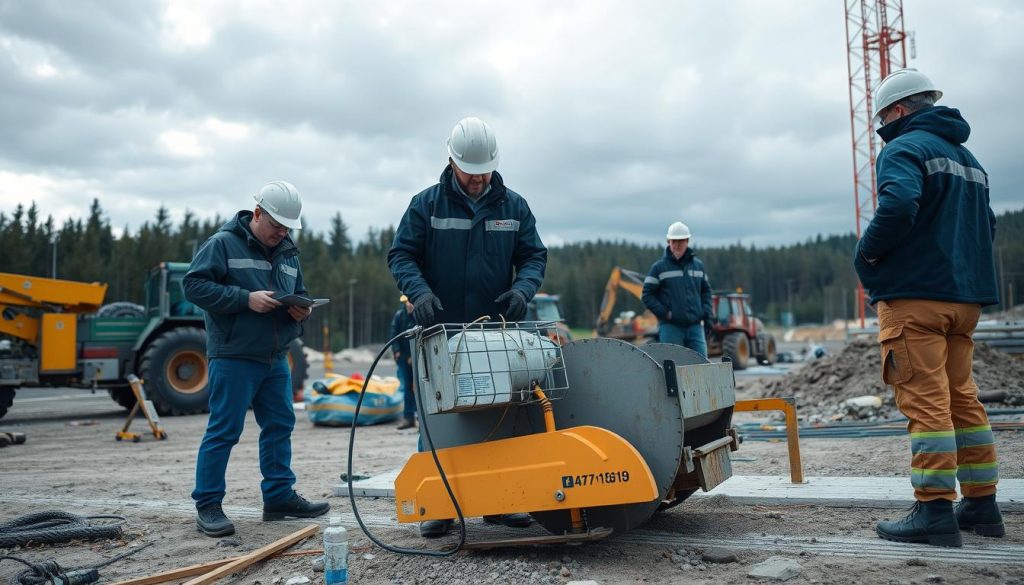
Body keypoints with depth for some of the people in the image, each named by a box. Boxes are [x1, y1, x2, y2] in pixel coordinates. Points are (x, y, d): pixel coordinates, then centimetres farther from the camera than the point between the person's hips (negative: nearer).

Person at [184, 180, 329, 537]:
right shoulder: (223, 244, -6)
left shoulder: (288, 253, 16)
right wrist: (246, 298, -20)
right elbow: (194, 285, -12)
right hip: (233, 357, -7)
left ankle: (279, 497, 22)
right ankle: (207, 505, 7)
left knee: (280, 426, 11)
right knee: (224, 430, -3)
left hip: (275, 359, 7)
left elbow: (299, 294, 24)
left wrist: (302, 310, 0)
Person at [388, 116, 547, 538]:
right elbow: (401, 255, -1)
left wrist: (522, 288, -12)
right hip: (442, 331, -2)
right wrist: (420, 291, -19)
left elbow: (534, 256, 9)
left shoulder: (513, 206, 7)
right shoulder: (427, 204, 0)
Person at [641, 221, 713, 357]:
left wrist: (707, 315, 8)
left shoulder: (698, 265, 13)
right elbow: (647, 295, -1)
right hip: (670, 327, -3)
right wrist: (664, 313, -12)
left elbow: (706, 291, 20)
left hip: (695, 326, 3)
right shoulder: (659, 267, 0)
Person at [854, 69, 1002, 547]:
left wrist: (867, 255, -12)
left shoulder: (904, 148, -7)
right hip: (965, 296, 9)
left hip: (915, 294, -9)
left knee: (925, 400, -8)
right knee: (961, 397, 13)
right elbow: (986, 224, 25)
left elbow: (898, 204, -26)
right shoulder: (967, 158, 21)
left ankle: (935, 510, -8)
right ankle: (981, 503, 18)